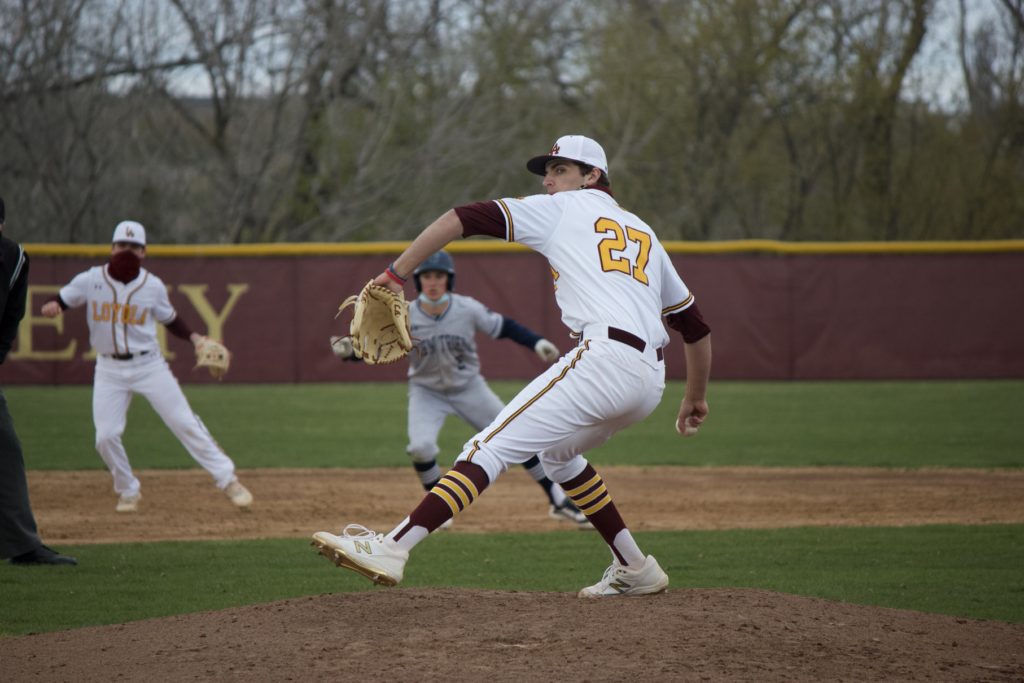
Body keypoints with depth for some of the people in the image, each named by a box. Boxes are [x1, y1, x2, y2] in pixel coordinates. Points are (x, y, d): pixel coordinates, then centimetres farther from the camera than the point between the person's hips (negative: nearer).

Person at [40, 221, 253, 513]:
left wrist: (195, 338, -7)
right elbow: (61, 300, 2)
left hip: (149, 365, -1)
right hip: (109, 369, 1)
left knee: (186, 423, -4)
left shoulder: (153, 286, -3)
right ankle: (128, 491, 18)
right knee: (106, 436, -6)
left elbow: (170, 319, 9)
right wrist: (52, 306, -22)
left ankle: (228, 480, 3)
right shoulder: (90, 280, -4)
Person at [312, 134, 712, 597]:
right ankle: (634, 570, 28)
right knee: (555, 451, 30)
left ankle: (392, 547, -28)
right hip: (650, 380, 7)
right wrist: (696, 399, 40)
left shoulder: (560, 209, 12)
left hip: (605, 357, -7)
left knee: (490, 448, -13)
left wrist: (396, 273, 1)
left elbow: (464, 219, 1)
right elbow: (694, 324, 30)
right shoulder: (644, 232, 29)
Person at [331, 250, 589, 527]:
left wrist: (536, 343, -20)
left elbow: (503, 327, -7)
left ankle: (559, 501, 16)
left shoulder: (468, 309, -19)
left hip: (469, 388, 1)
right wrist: (349, 351, -38)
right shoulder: (406, 317, -21)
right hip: (427, 392, -1)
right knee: (421, 447, -25)